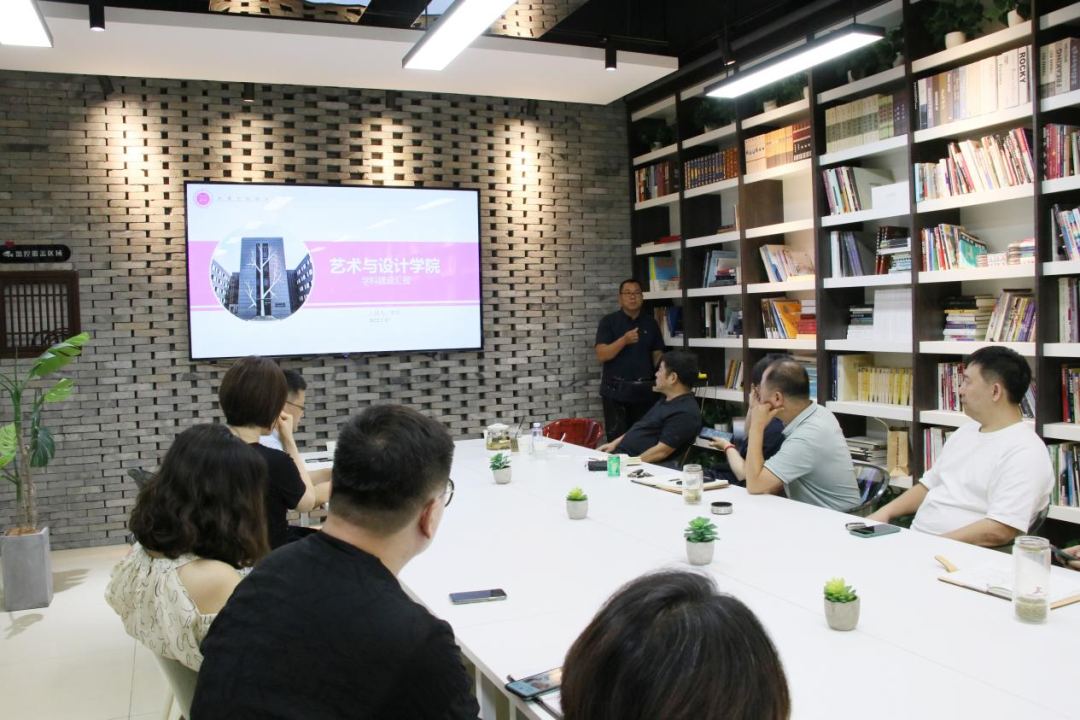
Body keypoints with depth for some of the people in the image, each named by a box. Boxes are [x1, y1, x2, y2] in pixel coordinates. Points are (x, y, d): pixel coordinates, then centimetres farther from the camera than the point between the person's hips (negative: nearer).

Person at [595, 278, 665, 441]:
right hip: (616, 390, -3)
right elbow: (601, 355, -10)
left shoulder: (650, 323, 8)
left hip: (645, 391, 3)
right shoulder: (609, 322, -1)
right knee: (617, 439, -1)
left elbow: (658, 356, 9)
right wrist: (624, 340, -22)